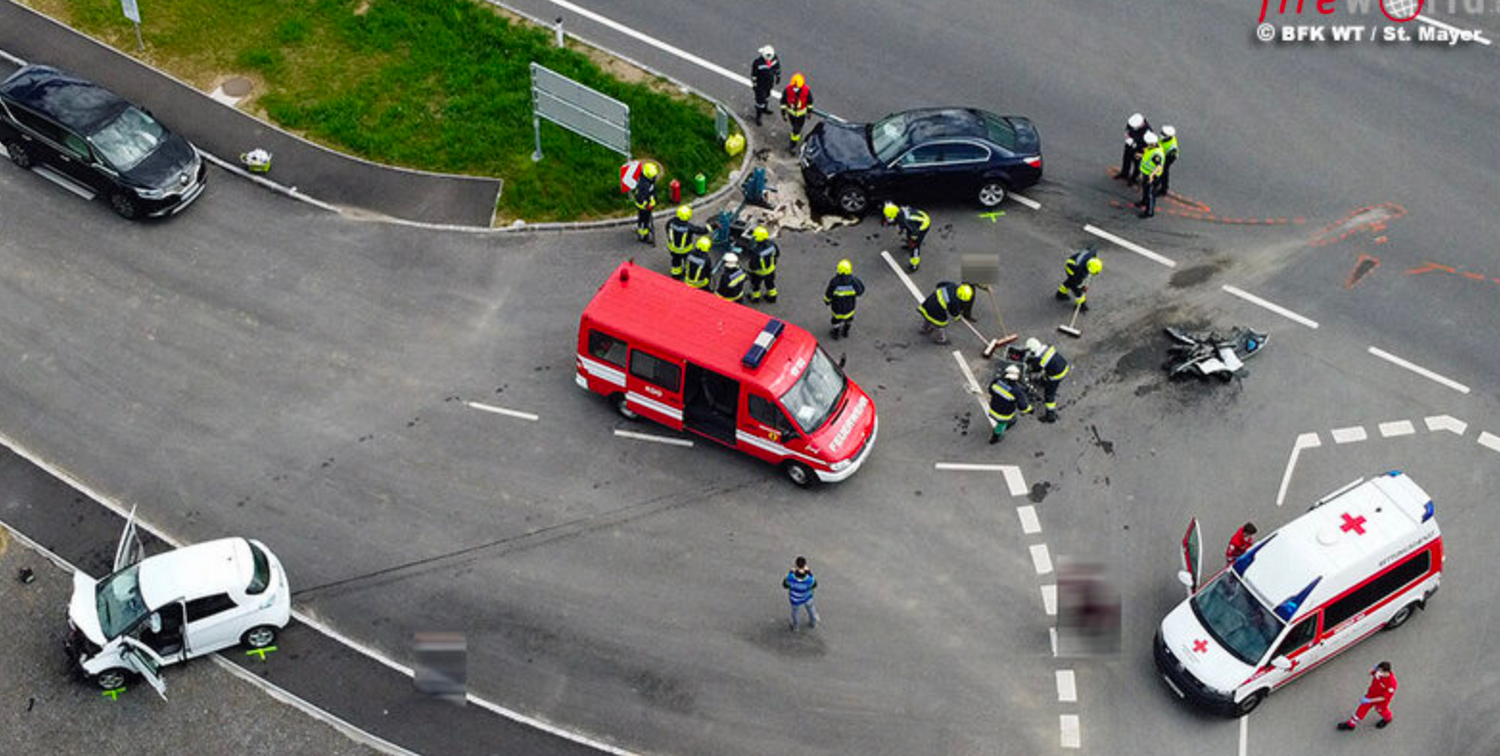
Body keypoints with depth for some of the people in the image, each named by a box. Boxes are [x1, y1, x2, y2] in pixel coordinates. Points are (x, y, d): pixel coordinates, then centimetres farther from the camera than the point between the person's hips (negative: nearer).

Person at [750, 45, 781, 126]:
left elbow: (777, 67, 3)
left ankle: (764, 108, 55)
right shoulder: (757, 62, -34)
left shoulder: (775, 58, -18)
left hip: (770, 82, 6)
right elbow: (753, 74, -22)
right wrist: (754, 85, -14)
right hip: (760, 84, -6)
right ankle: (758, 117, 17)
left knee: (767, 95, 29)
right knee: (760, 99, 1)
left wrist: (778, 77, 14)